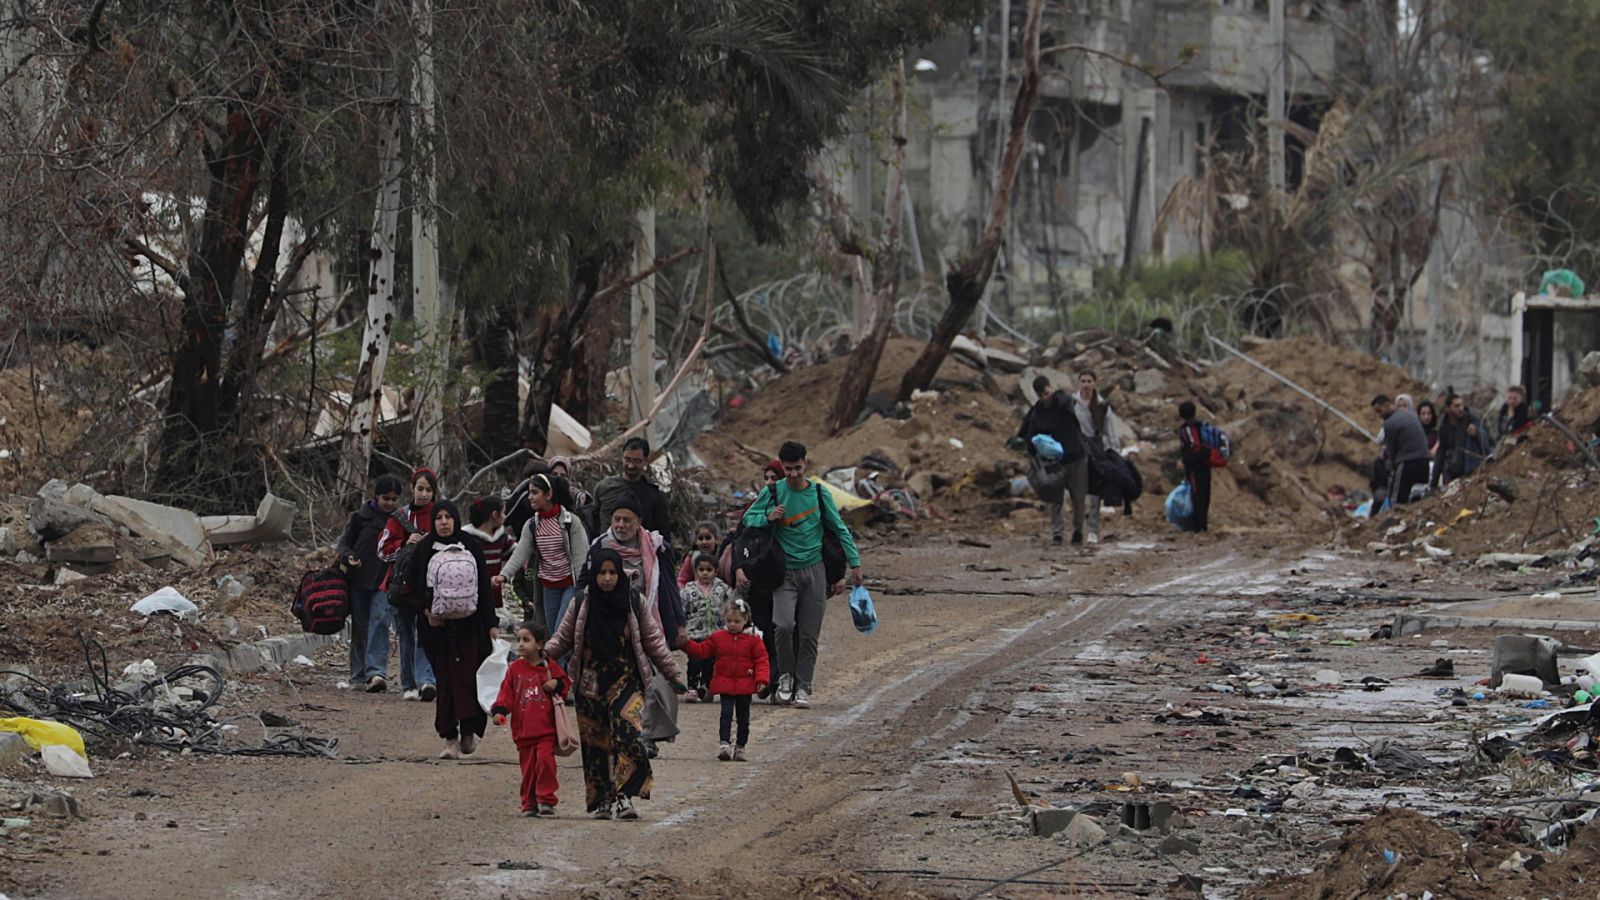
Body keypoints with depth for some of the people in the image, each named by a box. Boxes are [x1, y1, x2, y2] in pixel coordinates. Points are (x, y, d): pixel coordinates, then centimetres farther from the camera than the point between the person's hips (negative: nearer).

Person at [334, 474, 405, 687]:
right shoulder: (360, 518, 3)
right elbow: (344, 542, 6)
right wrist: (348, 557, -15)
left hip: (383, 582, -1)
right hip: (358, 580, 1)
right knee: (360, 627, 5)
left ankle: (375, 670, -21)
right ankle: (358, 674, 13)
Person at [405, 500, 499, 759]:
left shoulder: (471, 546, 3)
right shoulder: (424, 550, 5)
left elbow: (484, 587, 4)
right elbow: (415, 587, 10)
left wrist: (491, 623, -1)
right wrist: (426, 610, -7)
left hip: (468, 624, -1)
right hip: (437, 624, 1)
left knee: (468, 676, -8)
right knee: (445, 679, -1)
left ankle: (469, 730, 6)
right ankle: (450, 738, 1)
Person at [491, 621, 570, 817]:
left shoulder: (550, 666, 4)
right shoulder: (515, 669, 7)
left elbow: (566, 684, 12)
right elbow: (506, 693, 4)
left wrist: (556, 685, -10)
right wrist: (499, 711, -10)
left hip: (546, 728, -2)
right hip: (523, 729, 2)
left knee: (545, 759, -17)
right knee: (528, 767, 5)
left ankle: (546, 799, -8)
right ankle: (529, 804, 14)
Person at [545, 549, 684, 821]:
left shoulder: (633, 602, 2)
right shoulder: (581, 604, 3)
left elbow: (653, 640, 9)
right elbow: (562, 638, 10)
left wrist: (672, 674, 9)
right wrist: (542, 655, -7)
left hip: (626, 683, -1)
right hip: (591, 684, 1)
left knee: (629, 737, -18)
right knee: (596, 744, 2)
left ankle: (623, 797, -19)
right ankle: (602, 801, 9)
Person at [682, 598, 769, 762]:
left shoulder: (753, 640, -2)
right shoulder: (717, 638, 3)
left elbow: (761, 660, -4)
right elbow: (701, 651, 6)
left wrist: (761, 679, -16)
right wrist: (686, 644, -8)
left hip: (745, 686, 0)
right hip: (725, 685, 0)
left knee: (743, 717, 9)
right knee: (726, 713, -8)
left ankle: (740, 747, 19)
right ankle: (725, 743, -12)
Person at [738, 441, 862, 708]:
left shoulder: (819, 493, 5)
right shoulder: (773, 492, 1)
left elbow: (840, 529, 12)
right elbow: (748, 519, 8)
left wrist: (854, 563, 9)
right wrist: (768, 517, -13)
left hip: (814, 569, 1)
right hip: (784, 572, -1)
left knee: (809, 634, 0)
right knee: (784, 625, -19)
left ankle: (803, 687, 7)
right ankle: (786, 675, 2)